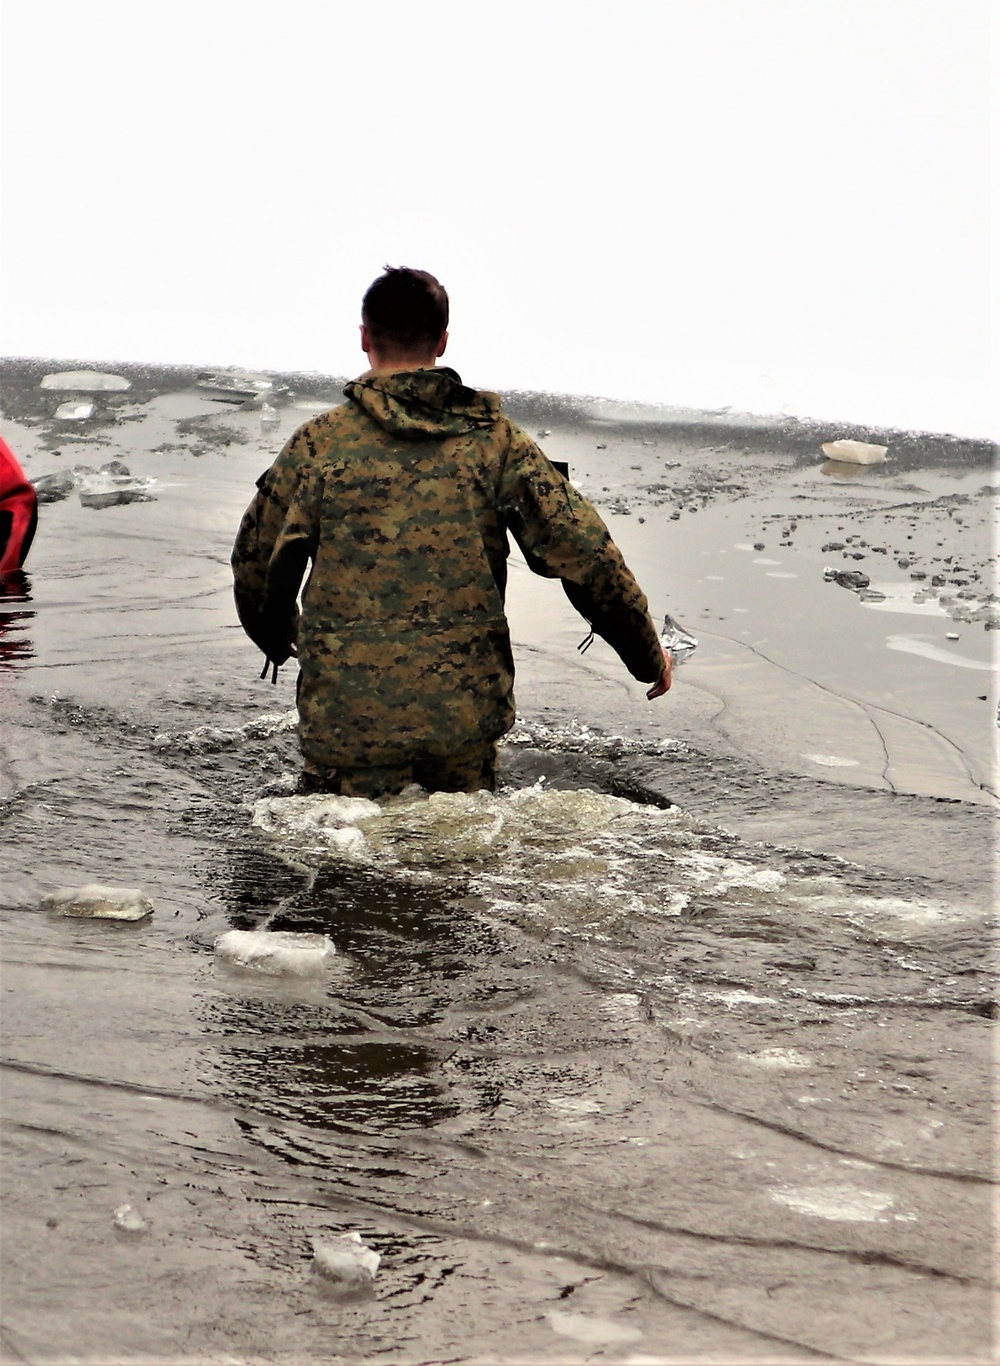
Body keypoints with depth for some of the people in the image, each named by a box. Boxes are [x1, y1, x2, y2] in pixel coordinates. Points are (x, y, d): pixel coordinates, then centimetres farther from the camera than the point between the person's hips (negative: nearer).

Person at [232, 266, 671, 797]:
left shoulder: (317, 445, -1)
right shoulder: (495, 439, 1)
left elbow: (255, 563, 10)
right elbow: (584, 552, 0)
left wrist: (278, 640, 31)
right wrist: (648, 652, 12)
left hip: (349, 718, -2)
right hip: (468, 712, 2)